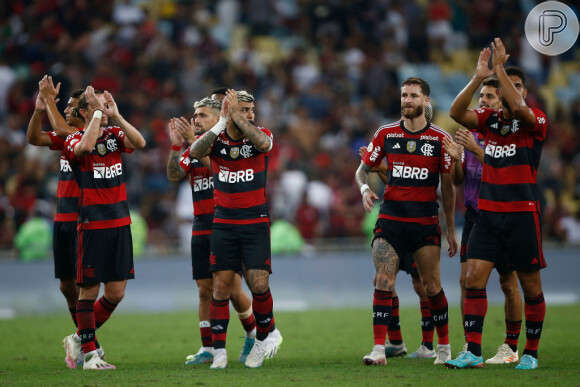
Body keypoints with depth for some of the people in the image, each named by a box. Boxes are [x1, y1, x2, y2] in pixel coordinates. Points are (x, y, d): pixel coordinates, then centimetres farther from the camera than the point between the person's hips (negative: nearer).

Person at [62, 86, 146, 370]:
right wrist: (98, 112, -20)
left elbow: (139, 143, -10)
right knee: (89, 290, -2)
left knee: (116, 292, 5)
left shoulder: (114, 135, 9)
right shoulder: (74, 139, -4)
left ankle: (79, 339, 22)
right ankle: (89, 354, 6)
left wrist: (116, 115, -14)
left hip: (120, 223, 5)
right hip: (91, 225, -5)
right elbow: (86, 146, -28)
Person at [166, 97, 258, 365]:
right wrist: (176, 145, -10)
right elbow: (174, 175, 2)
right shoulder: (193, 148, 14)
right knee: (205, 290, 4)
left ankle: (253, 333, 18)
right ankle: (207, 349, 7)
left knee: (233, 289, -6)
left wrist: (195, 142, -25)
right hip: (201, 227, 6)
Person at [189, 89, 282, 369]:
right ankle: (219, 351, 6)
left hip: (256, 222, -1)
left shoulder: (260, 134, -2)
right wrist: (221, 123, -22)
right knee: (221, 286, -1)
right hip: (223, 222, 1)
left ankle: (265, 334, 18)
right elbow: (195, 152, -21)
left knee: (259, 285, -9)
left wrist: (237, 117, -24)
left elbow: (262, 143, -27)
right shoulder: (215, 138, 0)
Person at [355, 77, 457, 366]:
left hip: (426, 222, -1)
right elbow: (363, 169, 13)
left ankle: (444, 346, 19)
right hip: (390, 220, 1)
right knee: (383, 282, -11)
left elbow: (448, 186, 5)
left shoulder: (440, 139, 0)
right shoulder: (386, 134, 5)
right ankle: (379, 349, -13)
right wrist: (365, 188, -11)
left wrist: (451, 229, 5)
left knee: (432, 286, 2)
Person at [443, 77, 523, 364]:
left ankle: (511, 348, 9)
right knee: (467, 279, 0)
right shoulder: (473, 133, 13)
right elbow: (458, 180, 15)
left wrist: (477, 150, -25)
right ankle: (470, 346, 4)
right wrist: (456, 158, -5)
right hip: (474, 214, 6)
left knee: (508, 283, 0)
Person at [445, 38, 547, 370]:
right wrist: (479, 77, -15)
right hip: (488, 212, 4)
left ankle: (531, 353, 16)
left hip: (522, 212, -4)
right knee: (475, 277, -7)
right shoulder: (489, 118, 9)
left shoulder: (536, 120, -4)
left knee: (530, 285, 3)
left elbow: (518, 107, -26)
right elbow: (457, 112, -7)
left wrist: (500, 67, -22)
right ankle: (473, 353, -7)